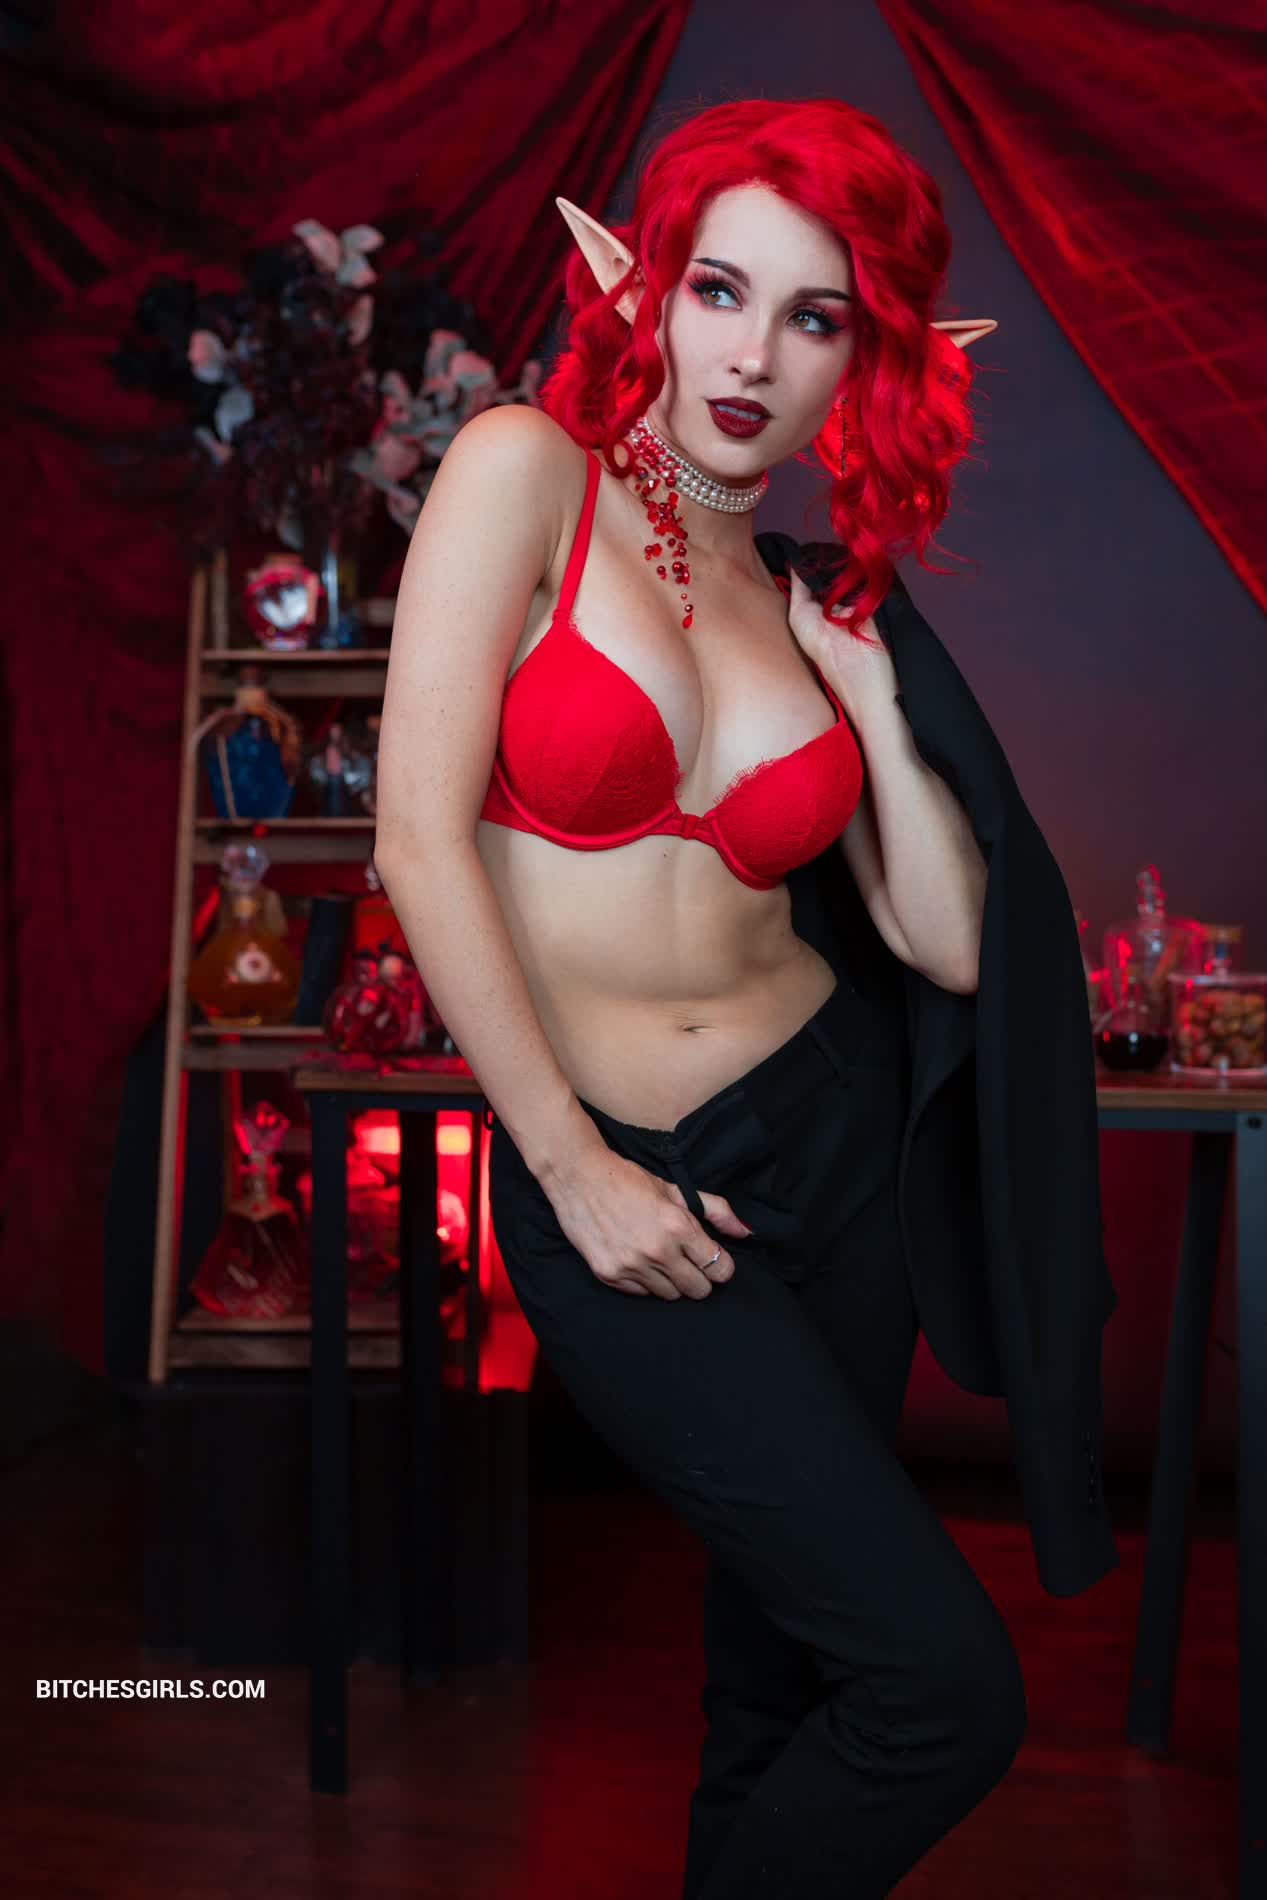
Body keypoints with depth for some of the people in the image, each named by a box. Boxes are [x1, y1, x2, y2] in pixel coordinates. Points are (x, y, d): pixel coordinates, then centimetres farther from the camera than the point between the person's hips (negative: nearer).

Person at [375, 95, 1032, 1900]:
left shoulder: (826, 591, 8)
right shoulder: (527, 473, -5)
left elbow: (954, 945, 1)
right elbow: (421, 837, -13)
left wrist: (864, 676, -4)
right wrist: (572, 1167, -11)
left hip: (832, 1131, 5)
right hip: (599, 1176, -5)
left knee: (780, 1633, 17)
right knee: (949, 1684, -7)